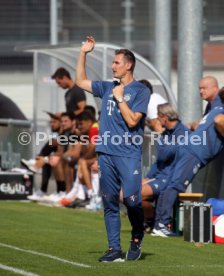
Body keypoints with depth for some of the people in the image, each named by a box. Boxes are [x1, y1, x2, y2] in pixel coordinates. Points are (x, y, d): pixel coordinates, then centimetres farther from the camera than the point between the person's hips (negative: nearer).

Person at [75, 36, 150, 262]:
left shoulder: (140, 91, -1)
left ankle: (137, 239, 11)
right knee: (109, 203, 4)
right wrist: (83, 53, 18)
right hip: (106, 152, 6)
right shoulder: (108, 88, 16)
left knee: (131, 199, -14)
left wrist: (120, 98, -7)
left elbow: (132, 120, -11)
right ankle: (114, 249, 8)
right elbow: (81, 81, 23)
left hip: (129, 154, -6)